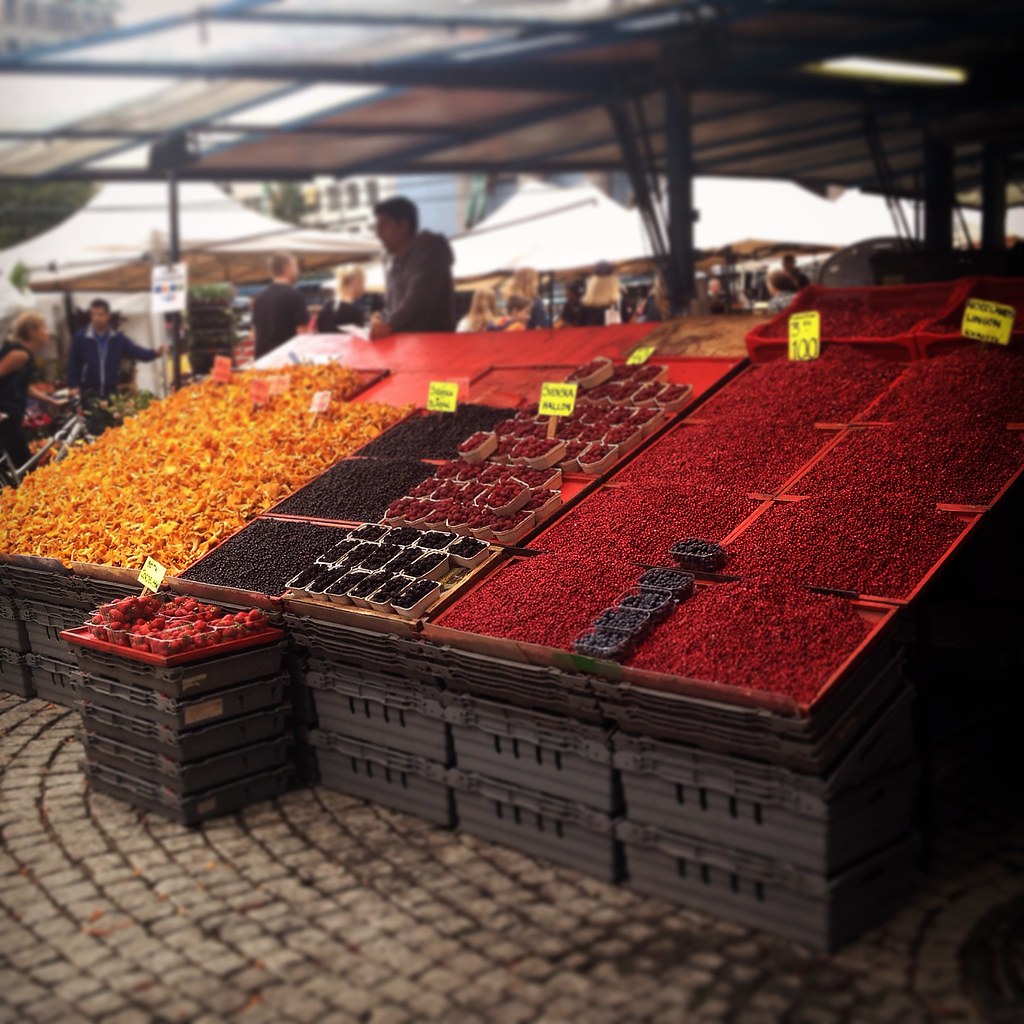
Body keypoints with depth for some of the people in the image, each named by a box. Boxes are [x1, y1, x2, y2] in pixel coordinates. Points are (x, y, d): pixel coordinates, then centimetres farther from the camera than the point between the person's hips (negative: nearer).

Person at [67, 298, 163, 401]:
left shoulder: (119, 338, 4)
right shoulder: (80, 337, 0)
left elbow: (137, 352, -7)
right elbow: (73, 362, 3)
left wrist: (155, 353, -27)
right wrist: (74, 386, -5)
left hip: (112, 393, 2)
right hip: (88, 393, -2)